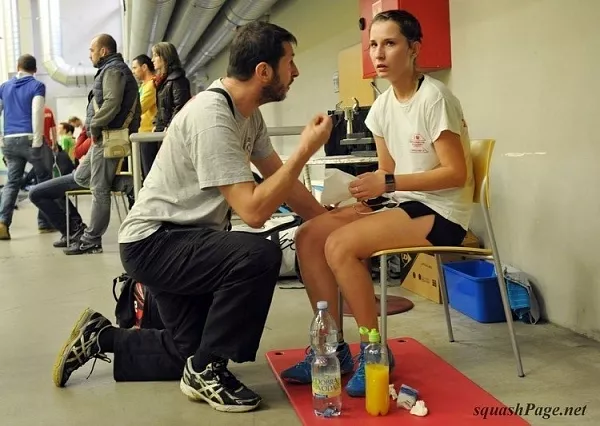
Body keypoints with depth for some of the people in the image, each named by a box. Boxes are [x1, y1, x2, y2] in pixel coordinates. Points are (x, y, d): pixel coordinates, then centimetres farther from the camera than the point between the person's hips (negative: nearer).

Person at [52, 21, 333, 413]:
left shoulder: (248, 112, 2)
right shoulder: (212, 116, -27)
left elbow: (280, 180, 8)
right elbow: (253, 210, -31)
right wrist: (306, 150, -25)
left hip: (186, 240, 9)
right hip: (154, 242, -9)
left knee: (191, 353, 14)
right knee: (259, 256, -31)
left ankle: (100, 337, 30)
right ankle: (207, 370, -11)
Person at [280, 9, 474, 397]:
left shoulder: (434, 98, -15)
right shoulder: (382, 106, 8)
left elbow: (456, 174, -18)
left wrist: (387, 183, -22)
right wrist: (368, 193, -7)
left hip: (442, 211, -8)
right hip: (402, 203, 8)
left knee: (340, 245, -26)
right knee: (309, 235, -8)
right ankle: (333, 347, -1)